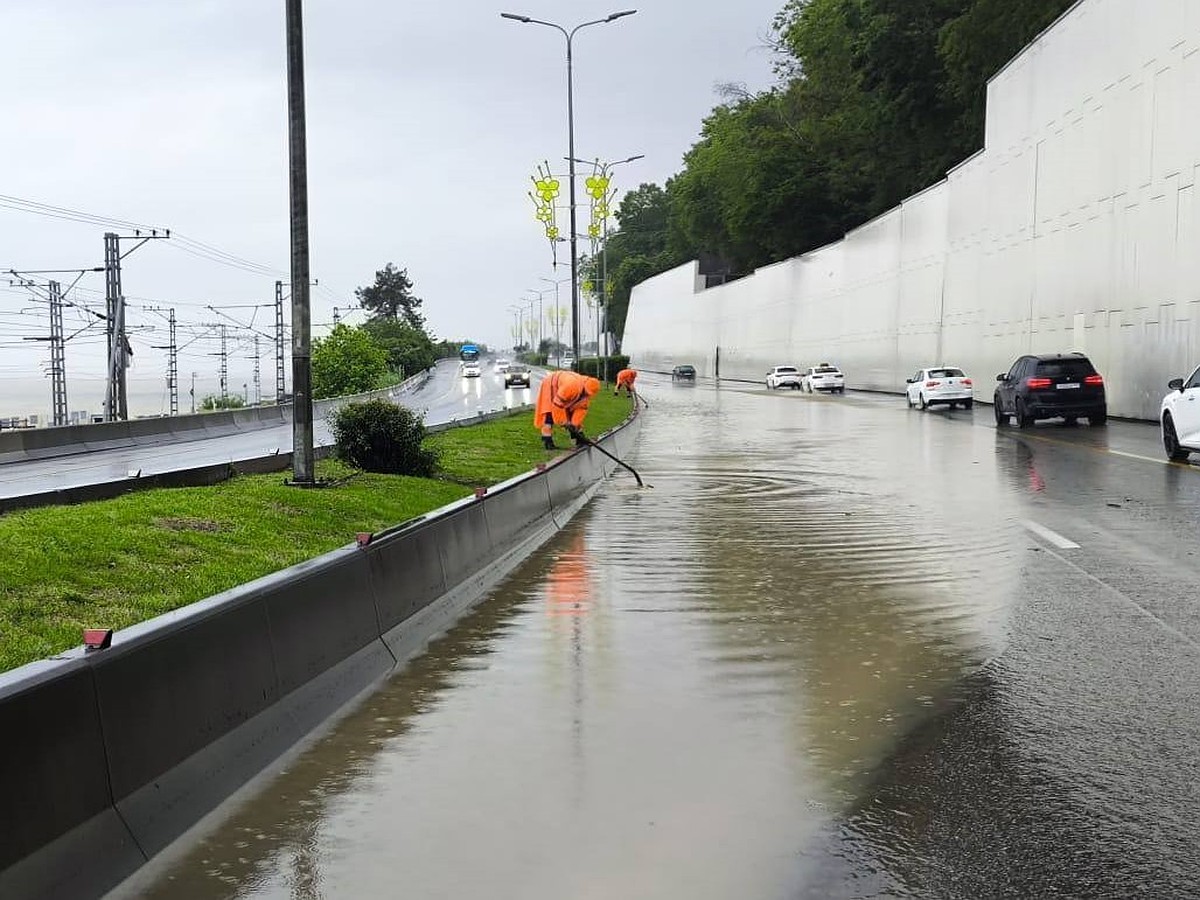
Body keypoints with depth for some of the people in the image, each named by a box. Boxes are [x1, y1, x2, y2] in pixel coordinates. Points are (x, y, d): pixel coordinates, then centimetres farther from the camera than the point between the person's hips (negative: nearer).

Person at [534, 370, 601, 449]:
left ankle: (579, 438, 11)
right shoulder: (571, 386, -44)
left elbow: (582, 408, -7)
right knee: (550, 415, -17)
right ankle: (547, 441, -17)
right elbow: (558, 403, -37)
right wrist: (563, 422, -28)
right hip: (551, 386, -7)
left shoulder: (587, 393, -18)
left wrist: (575, 423, -14)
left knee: (572, 413, 4)